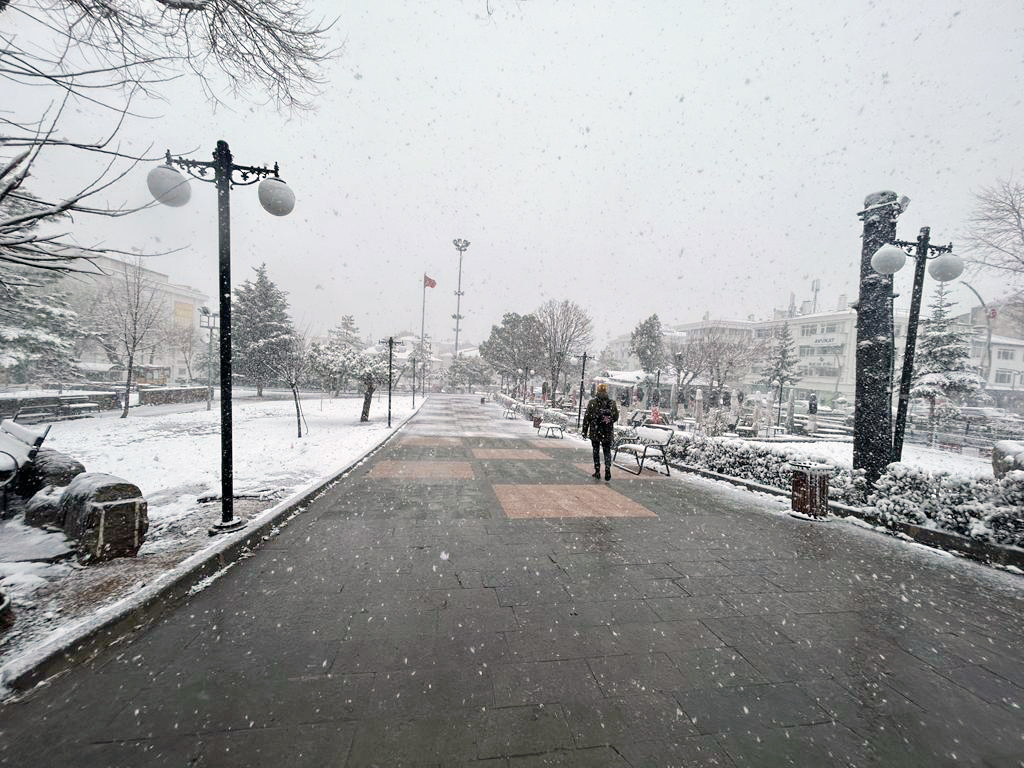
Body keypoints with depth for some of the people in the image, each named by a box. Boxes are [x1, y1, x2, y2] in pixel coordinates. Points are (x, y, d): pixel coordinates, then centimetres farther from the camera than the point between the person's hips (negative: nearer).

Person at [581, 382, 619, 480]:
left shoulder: (592, 402, -8)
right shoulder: (612, 402, -1)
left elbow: (587, 417, -6)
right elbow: (616, 417, 6)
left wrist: (585, 431, 0)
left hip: (595, 431, -1)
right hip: (608, 432, 2)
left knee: (596, 451, 11)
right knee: (607, 451, 12)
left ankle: (597, 471, 15)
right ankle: (607, 469, -5)